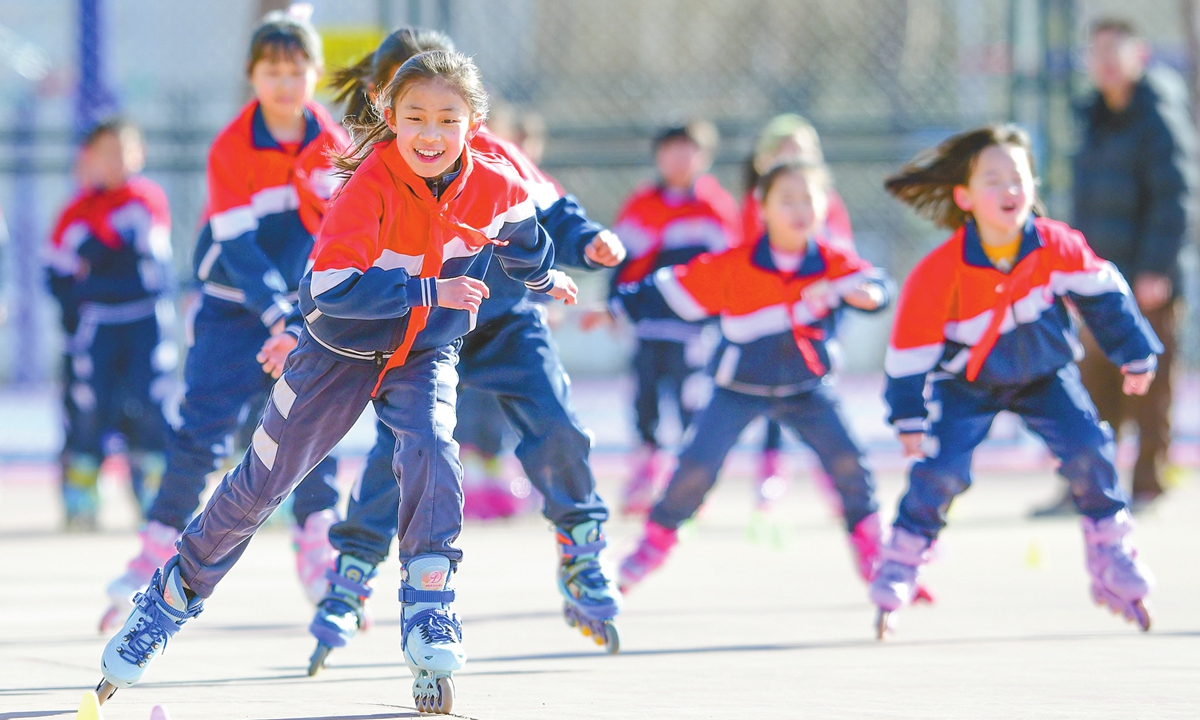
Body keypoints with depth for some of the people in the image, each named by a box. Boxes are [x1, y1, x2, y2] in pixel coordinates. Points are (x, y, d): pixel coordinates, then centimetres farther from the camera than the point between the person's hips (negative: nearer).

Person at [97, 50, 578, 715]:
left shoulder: (495, 187, -15)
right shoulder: (371, 186, -29)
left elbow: (522, 243, 11)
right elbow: (331, 286, -38)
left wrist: (546, 279, 30)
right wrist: (430, 291, -42)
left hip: (425, 354, 2)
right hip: (341, 350, -2)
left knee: (431, 451, -28)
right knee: (261, 484, 5)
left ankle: (428, 613, -21)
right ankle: (174, 597, 24)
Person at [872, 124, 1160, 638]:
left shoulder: (1057, 246, -21)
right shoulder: (939, 273, -28)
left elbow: (1103, 295, -6)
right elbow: (911, 350, -18)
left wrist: (1134, 354, 0)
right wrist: (909, 418, -14)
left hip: (1044, 374, 2)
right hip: (967, 384, -2)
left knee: (1088, 450, -12)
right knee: (942, 469, -18)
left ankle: (1111, 562, 4)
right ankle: (899, 566, 2)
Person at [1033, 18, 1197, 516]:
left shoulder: (1159, 119, -9)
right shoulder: (1097, 119, 17)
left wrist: (1156, 269, -19)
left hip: (1147, 284, -8)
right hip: (1101, 281, 8)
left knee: (1148, 386, -3)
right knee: (1094, 386, 7)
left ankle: (1148, 487, 3)